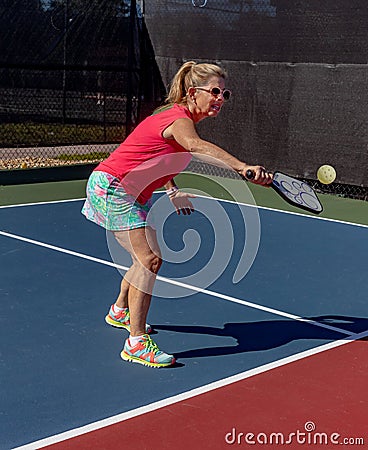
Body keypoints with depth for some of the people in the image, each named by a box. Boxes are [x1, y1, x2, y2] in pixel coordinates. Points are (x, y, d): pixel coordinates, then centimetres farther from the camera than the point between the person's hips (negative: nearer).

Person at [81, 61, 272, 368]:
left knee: (150, 257, 20)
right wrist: (242, 167, -63)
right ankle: (137, 343, -14)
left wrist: (172, 189, 12)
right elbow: (195, 146, -49)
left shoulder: (181, 117, 7)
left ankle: (120, 311, 42)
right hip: (113, 188, -10)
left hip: (134, 194, 10)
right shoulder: (179, 119, -23)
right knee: (150, 259, -18)